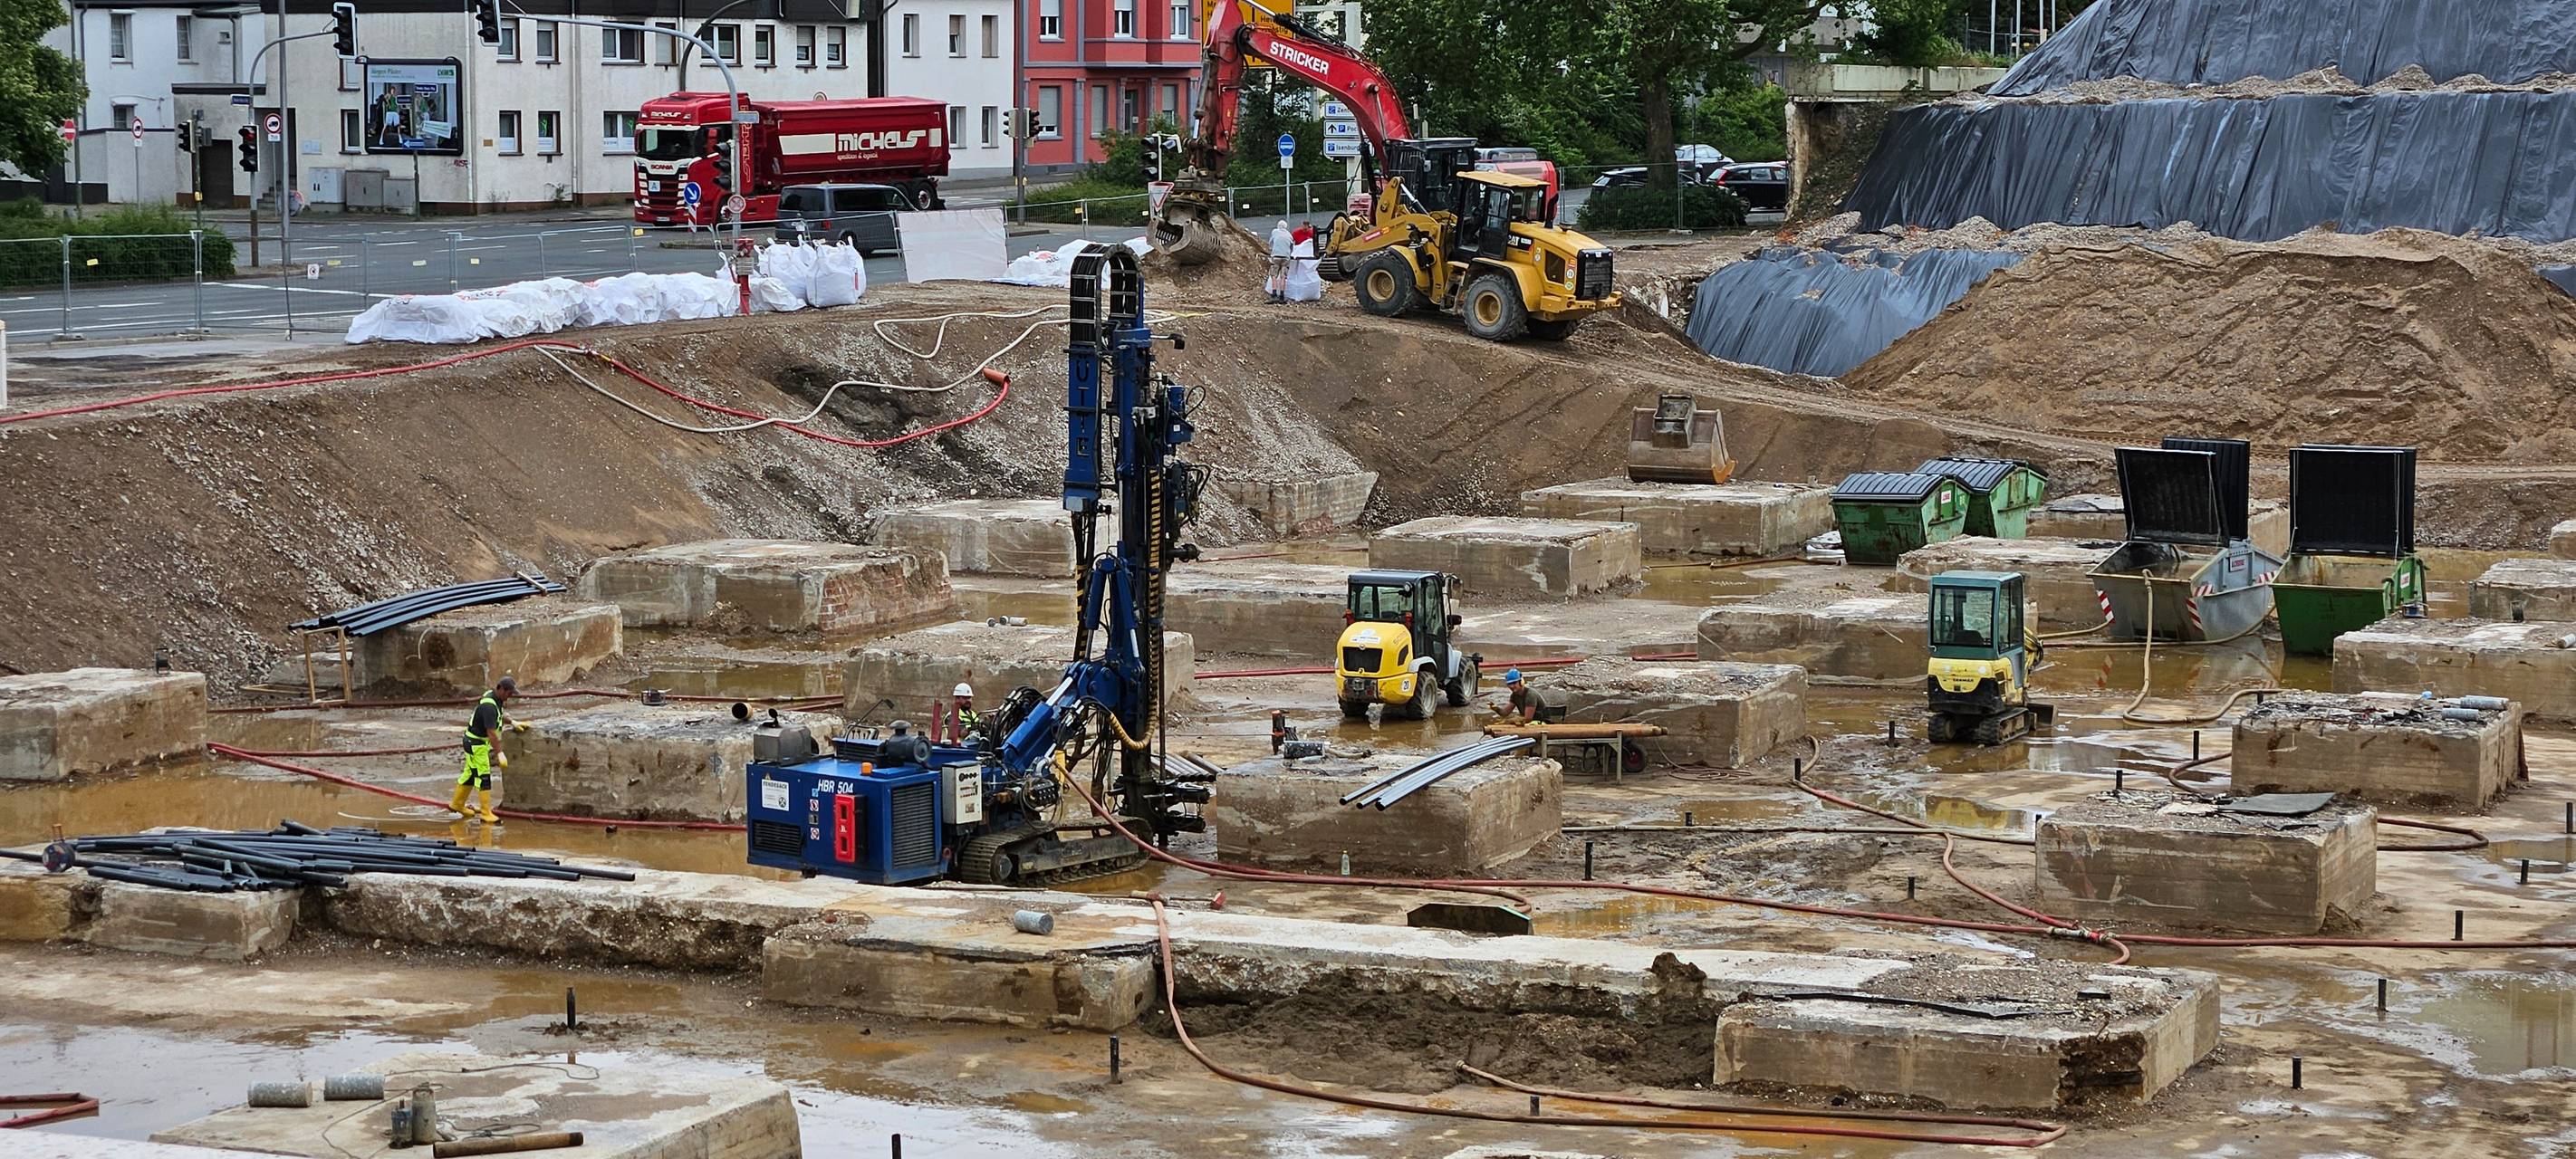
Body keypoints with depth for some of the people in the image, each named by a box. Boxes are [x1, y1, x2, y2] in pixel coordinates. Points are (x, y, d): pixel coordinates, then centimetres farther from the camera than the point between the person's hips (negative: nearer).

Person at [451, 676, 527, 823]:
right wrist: (500, 754, -32)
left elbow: (499, 715, 23)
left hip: (481, 742, 10)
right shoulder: (489, 706, -30)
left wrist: (513, 722, 9)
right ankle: (486, 813, -4)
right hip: (475, 743, -10)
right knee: (483, 777, -7)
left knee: (470, 773, 20)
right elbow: (491, 732, -33)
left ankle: (457, 804, 34)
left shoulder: (495, 696, 1)